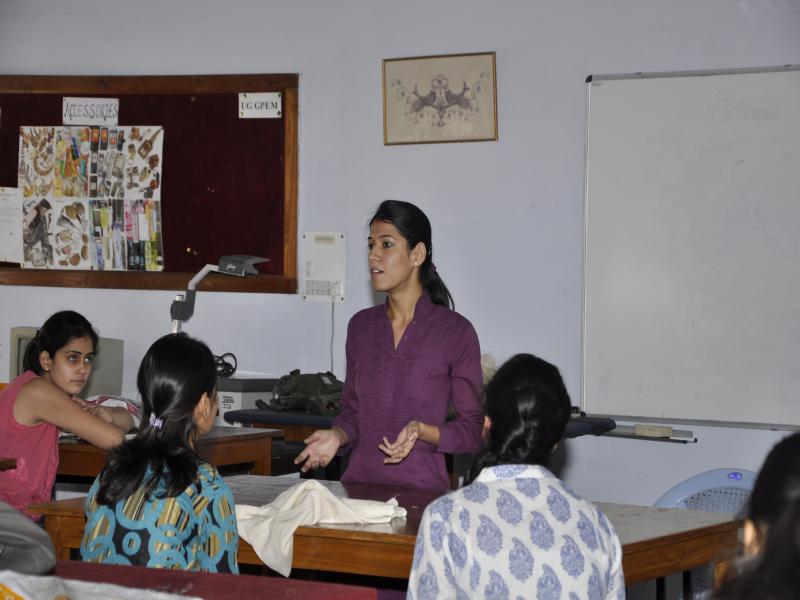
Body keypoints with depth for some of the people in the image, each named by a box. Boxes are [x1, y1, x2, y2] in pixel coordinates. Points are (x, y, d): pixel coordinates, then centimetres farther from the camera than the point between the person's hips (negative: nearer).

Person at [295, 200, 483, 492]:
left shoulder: (456, 332, -1)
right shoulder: (361, 325, 13)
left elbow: (474, 430, 2)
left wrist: (422, 431, -14)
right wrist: (337, 436, 0)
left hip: (420, 489, -4)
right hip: (358, 484, 4)